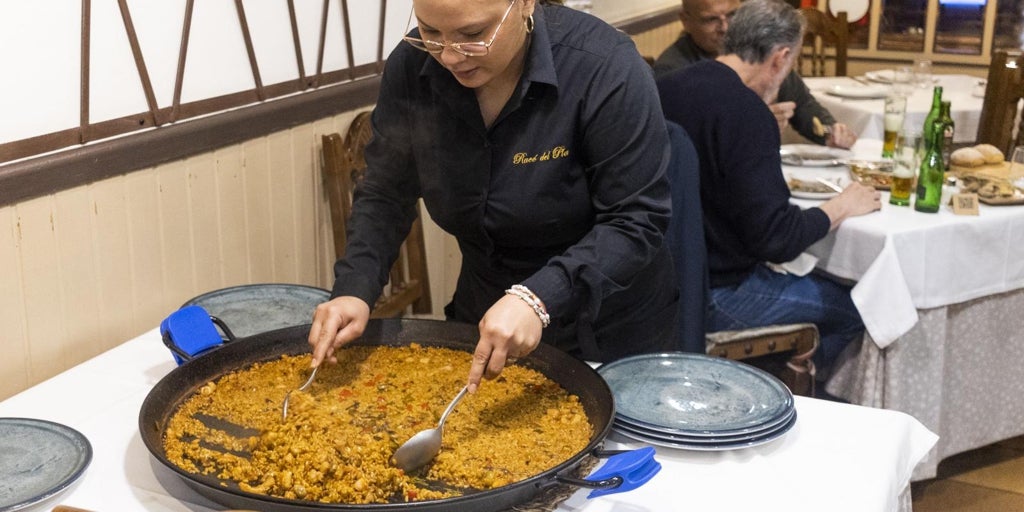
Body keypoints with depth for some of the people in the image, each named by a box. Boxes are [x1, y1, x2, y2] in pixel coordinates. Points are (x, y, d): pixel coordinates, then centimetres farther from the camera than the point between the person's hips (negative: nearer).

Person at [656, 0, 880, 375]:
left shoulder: (665, 88, 2)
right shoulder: (745, 110, -22)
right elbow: (774, 238, -22)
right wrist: (839, 208, -5)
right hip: (712, 296, -9)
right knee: (855, 308, 3)